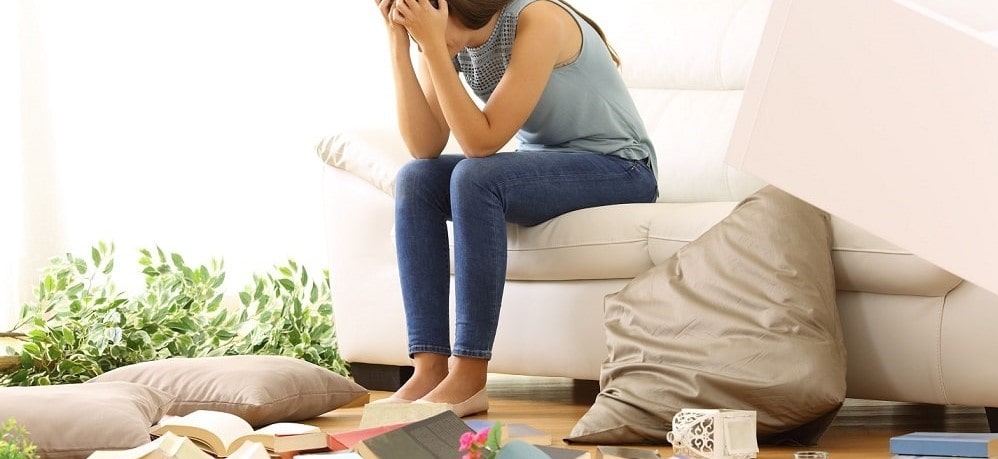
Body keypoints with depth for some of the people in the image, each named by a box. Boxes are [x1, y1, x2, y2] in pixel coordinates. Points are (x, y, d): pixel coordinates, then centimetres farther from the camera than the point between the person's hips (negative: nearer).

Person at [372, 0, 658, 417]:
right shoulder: (448, 37, -4)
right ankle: (430, 370, -19)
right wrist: (400, 47, -20)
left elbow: (482, 141, -27)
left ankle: (469, 379, -28)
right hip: (542, 165, 8)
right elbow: (424, 148, -12)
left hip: (618, 169, -8)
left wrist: (433, 45, -32)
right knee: (415, 180, -14)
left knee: (475, 177, -31)